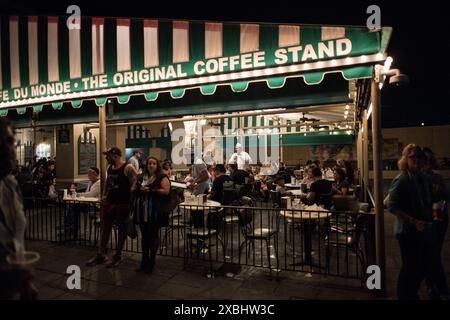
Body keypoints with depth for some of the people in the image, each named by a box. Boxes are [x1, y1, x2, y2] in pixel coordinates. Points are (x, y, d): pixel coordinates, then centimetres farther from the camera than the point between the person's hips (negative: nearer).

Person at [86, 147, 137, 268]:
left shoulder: (128, 168, -14)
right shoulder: (110, 168, 11)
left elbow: (134, 185, -16)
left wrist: (131, 202, -19)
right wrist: (104, 195, 13)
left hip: (122, 203, -7)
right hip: (109, 202, 7)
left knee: (122, 229, 7)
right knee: (105, 228, 11)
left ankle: (117, 256, 19)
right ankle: (101, 255, 23)